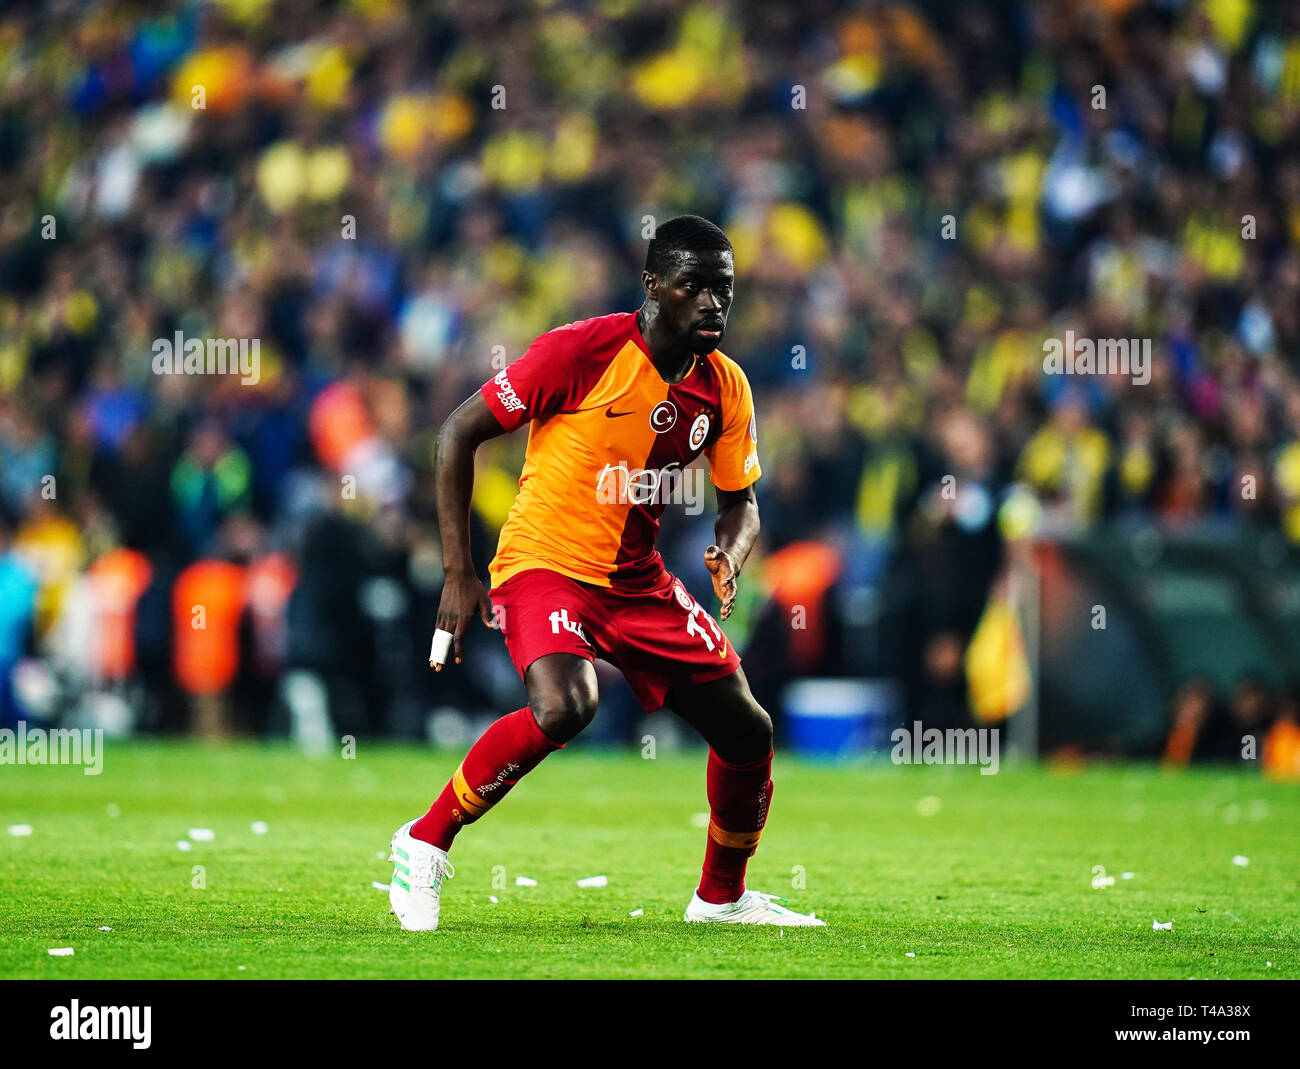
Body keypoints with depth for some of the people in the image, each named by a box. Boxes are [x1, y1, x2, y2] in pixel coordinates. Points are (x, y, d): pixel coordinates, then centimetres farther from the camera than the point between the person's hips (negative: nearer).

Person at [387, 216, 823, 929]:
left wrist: (730, 558, -12)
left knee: (747, 730, 3)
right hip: (546, 568, -6)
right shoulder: (581, 350, -16)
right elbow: (459, 432, -10)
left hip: (641, 582, 6)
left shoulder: (724, 387, 1)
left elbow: (741, 503, 14)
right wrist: (457, 572, -12)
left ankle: (723, 897, 29)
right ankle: (425, 844, -14)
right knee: (565, 706, -34)